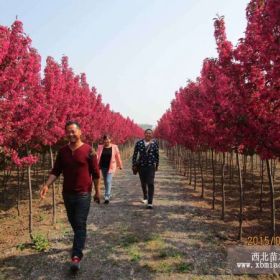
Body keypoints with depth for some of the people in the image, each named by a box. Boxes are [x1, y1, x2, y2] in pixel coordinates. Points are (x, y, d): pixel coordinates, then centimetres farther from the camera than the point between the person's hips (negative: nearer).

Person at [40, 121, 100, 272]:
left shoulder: (88, 150, -11)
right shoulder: (62, 151, 2)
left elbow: (95, 173, -5)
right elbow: (56, 171, 5)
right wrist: (47, 185, -10)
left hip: (83, 194, -5)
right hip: (67, 194, 5)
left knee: (80, 224, -4)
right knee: (73, 223, 18)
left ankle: (76, 256, -1)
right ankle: (80, 241, 41)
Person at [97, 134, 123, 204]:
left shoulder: (114, 147, -4)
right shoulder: (100, 147, 1)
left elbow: (118, 156, 2)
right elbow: (97, 156, -4)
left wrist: (120, 165, 9)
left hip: (111, 167, -3)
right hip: (103, 167, 4)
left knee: (108, 181, -13)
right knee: (105, 182, 17)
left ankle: (107, 197, -11)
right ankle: (108, 194, 38)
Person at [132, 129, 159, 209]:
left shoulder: (154, 144, -1)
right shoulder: (139, 143, -1)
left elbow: (157, 155, 7)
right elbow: (135, 154, 3)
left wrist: (156, 165, 10)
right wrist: (133, 165, 0)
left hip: (151, 166, -2)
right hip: (141, 166, 2)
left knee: (150, 184, -10)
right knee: (143, 183, 16)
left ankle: (150, 202, -8)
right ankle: (145, 197, 40)